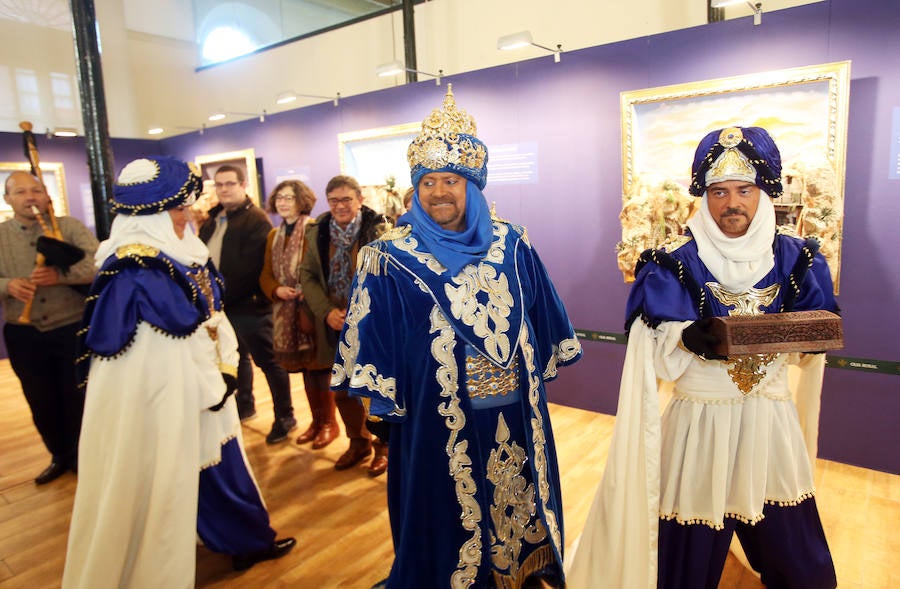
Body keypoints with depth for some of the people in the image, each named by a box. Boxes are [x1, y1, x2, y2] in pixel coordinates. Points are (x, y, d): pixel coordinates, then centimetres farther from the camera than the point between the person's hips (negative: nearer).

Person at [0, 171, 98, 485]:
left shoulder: (69, 227, -4)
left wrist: (60, 275, -28)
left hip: (72, 329, -3)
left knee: (78, 398, 8)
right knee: (41, 403, 15)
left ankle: (81, 456, 29)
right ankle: (59, 456, 36)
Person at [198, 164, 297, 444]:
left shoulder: (256, 219, -12)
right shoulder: (212, 220, 14)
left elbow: (249, 267, -19)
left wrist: (223, 294, -19)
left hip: (249, 303, -8)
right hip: (220, 304, 8)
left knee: (268, 361, 1)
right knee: (237, 356, 22)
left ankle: (284, 416, 13)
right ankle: (244, 405, 39)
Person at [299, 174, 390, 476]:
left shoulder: (378, 230, -9)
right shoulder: (318, 232, 4)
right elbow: (307, 275, 4)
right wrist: (327, 311, -9)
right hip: (335, 326, 4)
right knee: (341, 388, 14)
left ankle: (383, 446, 27)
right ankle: (358, 442, 35)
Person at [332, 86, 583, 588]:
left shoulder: (511, 244, -2)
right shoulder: (392, 259, -10)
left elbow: (542, 320, 8)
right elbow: (371, 337, -5)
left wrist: (540, 371, 12)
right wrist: (384, 406, -3)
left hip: (516, 414, 4)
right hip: (437, 419, -3)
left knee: (519, 498, 21)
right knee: (446, 513, 14)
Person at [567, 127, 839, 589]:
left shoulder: (795, 259, 2)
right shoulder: (675, 266, -10)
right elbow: (659, 359, -13)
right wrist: (688, 340, -33)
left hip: (772, 422, 4)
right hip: (700, 425, -3)